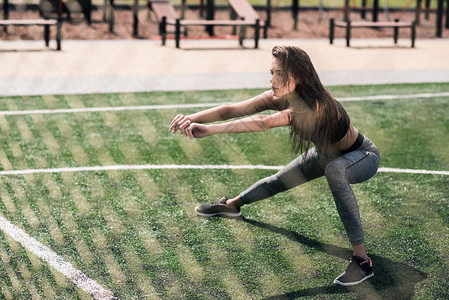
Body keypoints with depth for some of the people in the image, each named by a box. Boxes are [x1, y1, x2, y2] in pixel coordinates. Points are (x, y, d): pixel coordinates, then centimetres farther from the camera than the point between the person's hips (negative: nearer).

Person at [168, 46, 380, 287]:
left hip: (364, 157, -8)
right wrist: (192, 118, -43)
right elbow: (232, 110, -28)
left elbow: (263, 123, -49)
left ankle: (362, 260, -37)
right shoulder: (280, 98, -18)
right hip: (328, 153, 8)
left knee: (334, 170, -40)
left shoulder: (316, 106, -40)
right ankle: (232, 205, 49)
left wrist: (211, 129, -55)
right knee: (281, 180, 18)